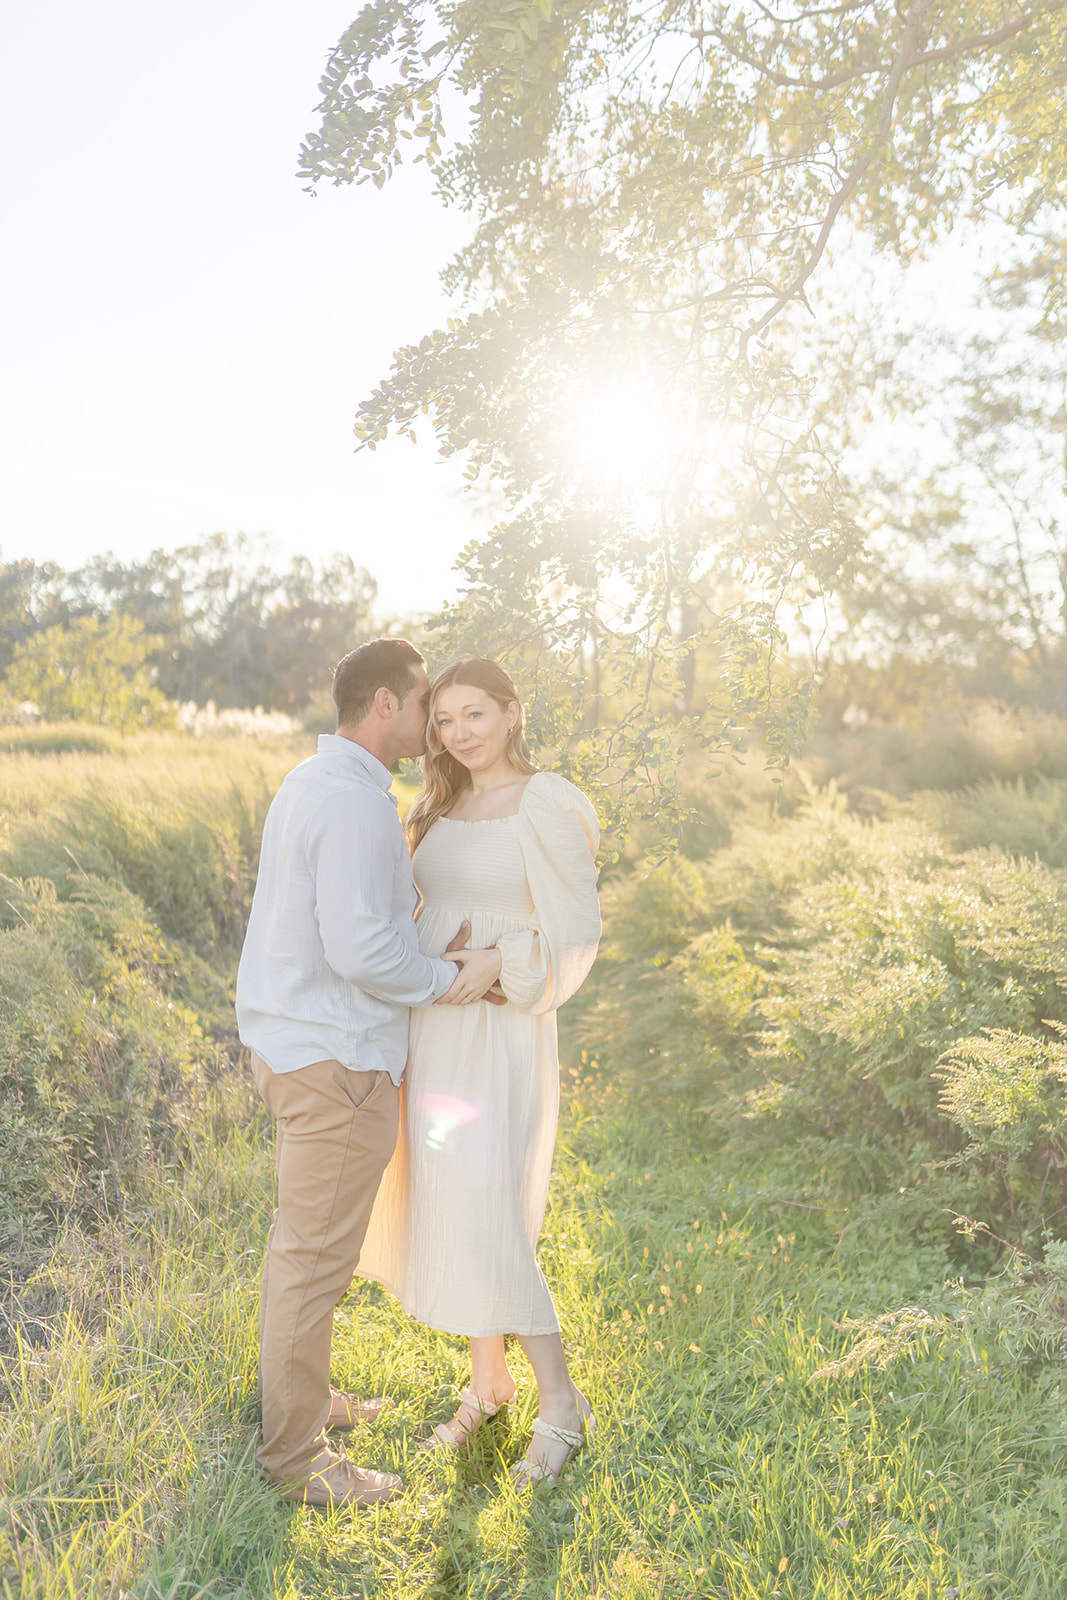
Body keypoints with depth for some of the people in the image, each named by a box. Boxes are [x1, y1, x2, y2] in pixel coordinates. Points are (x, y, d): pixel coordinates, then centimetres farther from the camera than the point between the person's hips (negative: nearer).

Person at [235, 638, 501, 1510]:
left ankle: (306, 1395, 40)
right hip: (336, 1057, -11)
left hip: (294, 1040, 11)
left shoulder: (312, 783, 12)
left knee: (304, 1241, 22)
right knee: (315, 1256, 3)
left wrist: (434, 957, 7)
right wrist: (450, 980, -12)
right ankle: (296, 1453, 18)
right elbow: (359, 951, -26)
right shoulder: (355, 802, -21)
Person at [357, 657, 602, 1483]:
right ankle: (488, 1378, 31)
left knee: (489, 1228, -8)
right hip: (435, 1035, 8)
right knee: (450, 1210, 14)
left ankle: (561, 1400, 13)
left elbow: (573, 935, -14)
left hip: (499, 1040, -8)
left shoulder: (547, 806, -13)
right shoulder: (446, 809, 10)